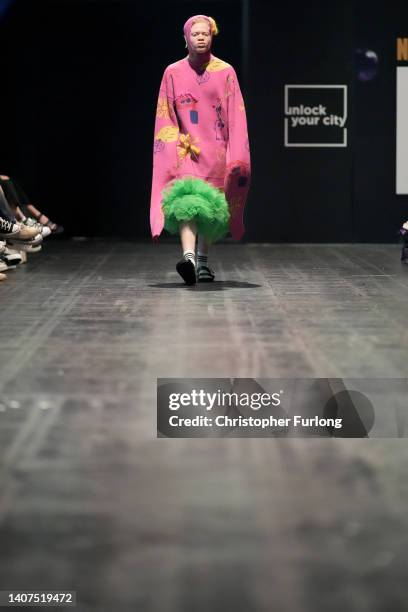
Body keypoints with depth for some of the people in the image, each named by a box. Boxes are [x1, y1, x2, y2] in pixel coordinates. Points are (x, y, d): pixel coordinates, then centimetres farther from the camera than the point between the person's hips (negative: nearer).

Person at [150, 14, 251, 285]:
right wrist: (176, 143, -6)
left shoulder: (225, 72, 2)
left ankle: (203, 260, 23)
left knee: (212, 207, 9)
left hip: (216, 151, 1)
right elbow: (166, 117, 5)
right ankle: (189, 256, -34)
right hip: (186, 150, -1)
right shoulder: (173, 73, 3)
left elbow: (236, 116, 0)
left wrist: (237, 156, -7)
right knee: (187, 200, -20)